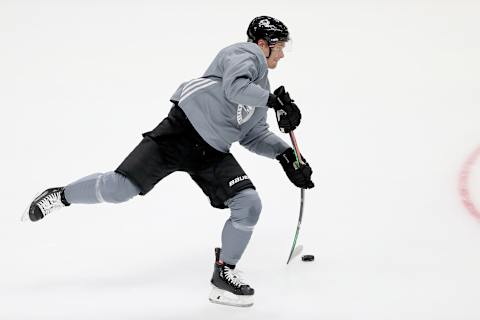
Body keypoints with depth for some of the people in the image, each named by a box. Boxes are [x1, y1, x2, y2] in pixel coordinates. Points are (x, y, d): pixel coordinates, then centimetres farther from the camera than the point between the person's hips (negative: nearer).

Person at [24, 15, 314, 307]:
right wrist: (275, 101, -23)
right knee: (118, 188, -13)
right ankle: (61, 197, 14)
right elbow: (235, 88, -25)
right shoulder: (247, 54, -4)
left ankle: (224, 273, 7)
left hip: (213, 153, 8)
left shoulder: (261, 87, 22)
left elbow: (254, 135, 24)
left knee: (249, 205, -9)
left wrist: (285, 154, 13)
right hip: (182, 132, -8)